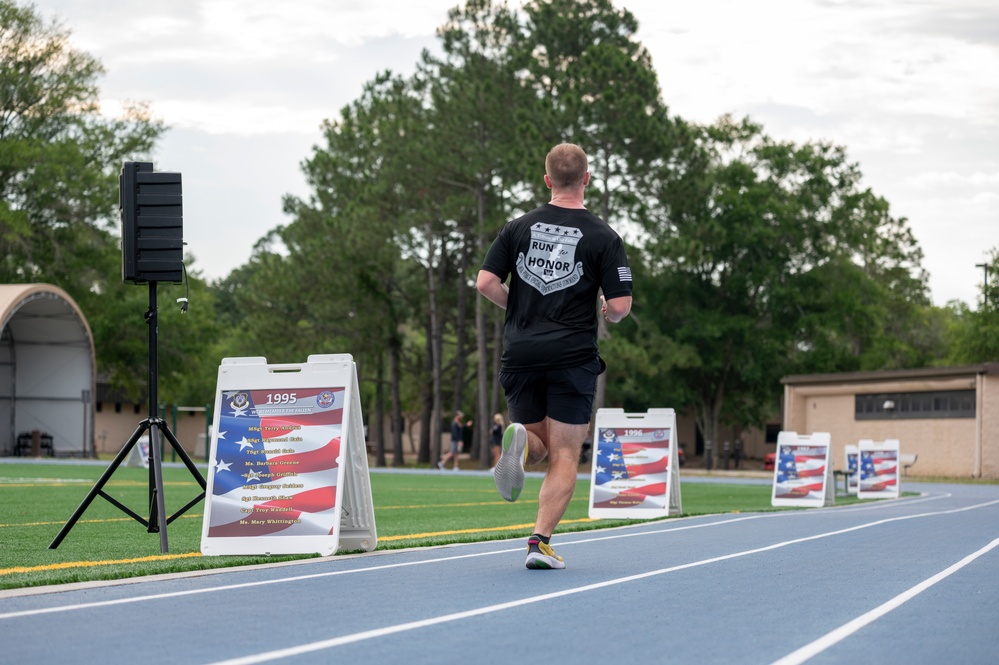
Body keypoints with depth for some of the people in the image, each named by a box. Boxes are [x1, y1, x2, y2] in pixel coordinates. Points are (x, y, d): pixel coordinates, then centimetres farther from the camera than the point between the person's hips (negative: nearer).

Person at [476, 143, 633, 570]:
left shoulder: (518, 228, 5)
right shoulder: (603, 237, -4)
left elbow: (486, 283, -1)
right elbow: (619, 305, -9)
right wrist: (605, 314, 15)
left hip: (521, 354, 3)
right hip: (573, 355, -3)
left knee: (537, 444, 18)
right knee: (564, 457, 5)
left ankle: (520, 440, -18)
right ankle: (540, 542, -8)